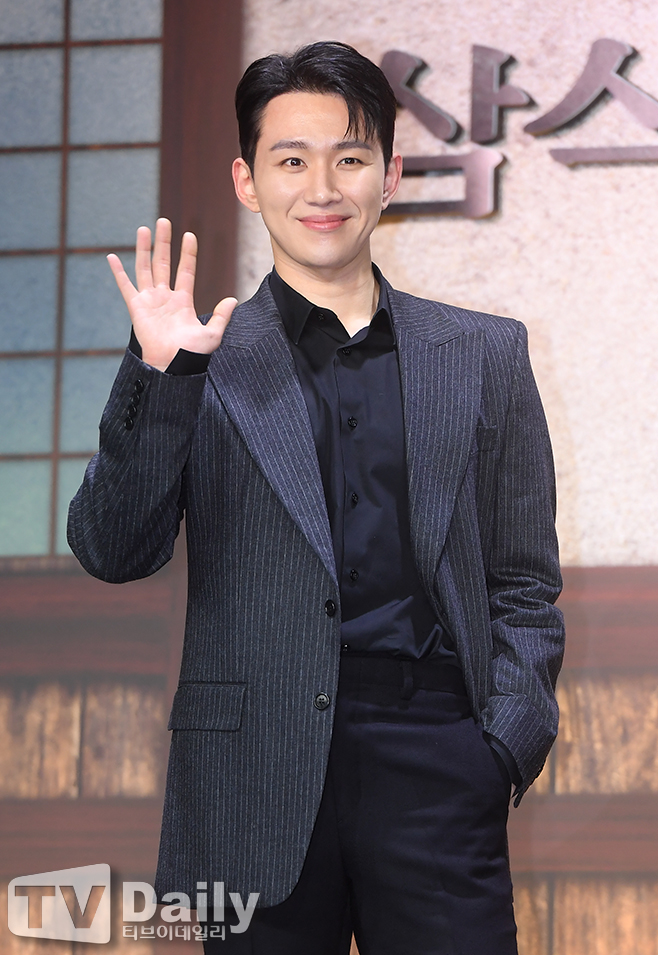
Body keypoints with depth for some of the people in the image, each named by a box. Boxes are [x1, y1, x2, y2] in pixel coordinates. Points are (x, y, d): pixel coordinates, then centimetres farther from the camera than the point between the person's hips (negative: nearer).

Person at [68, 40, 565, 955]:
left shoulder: (485, 356, 13)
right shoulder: (206, 366, 8)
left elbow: (524, 583, 14)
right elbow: (113, 553, -1)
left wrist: (508, 739, -2)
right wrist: (158, 378, -11)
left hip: (434, 771, 1)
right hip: (258, 779, -1)